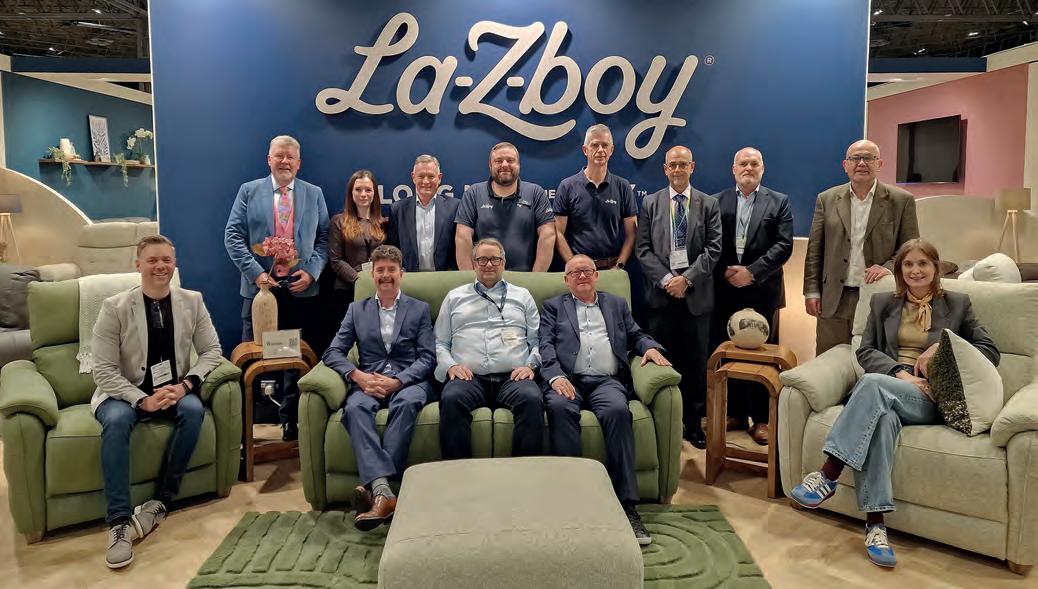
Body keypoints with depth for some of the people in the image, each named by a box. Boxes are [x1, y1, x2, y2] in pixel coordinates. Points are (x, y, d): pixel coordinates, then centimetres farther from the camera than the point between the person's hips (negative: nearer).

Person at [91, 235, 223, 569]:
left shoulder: (192, 301, 0)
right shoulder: (115, 307, -8)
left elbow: (211, 350, 1)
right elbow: (104, 370, -11)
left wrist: (185, 384, -16)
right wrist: (142, 399, -23)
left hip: (174, 390, 2)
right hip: (126, 393, -2)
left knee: (193, 410, -30)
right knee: (116, 420, -33)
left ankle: (160, 502, -19)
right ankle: (119, 522, -30)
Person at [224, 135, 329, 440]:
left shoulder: (314, 194, 8)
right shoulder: (249, 191, 5)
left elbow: (323, 238, 5)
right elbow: (233, 236, 0)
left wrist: (311, 271, -9)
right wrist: (255, 272, -12)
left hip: (301, 288, 1)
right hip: (260, 285, -1)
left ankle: (290, 419, 20)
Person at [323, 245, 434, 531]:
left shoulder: (420, 309, 16)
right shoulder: (356, 310, 20)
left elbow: (428, 358, 5)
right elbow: (333, 353, 11)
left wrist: (397, 382, -13)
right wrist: (359, 376, -10)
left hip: (408, 381, -1)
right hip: (368, 382, 2)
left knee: (407, 402, -37)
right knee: (355, 407, -33)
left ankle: (375, 487, -39)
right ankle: (383, 491, -44)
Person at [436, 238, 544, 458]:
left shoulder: (522, 296, 23)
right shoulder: (454, 297, 24)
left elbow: (537, 340, 16)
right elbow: (441, 343, 18)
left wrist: (530, 365, -2)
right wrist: (450, 365, -1)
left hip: (513, 377, 0)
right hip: (469, 376, 0)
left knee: (533, 399, -34)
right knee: (451, 399, -35)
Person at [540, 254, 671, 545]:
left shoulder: (616, 304, 29)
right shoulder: (553, 307, 21)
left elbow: (635, 335, 25)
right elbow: (545, 345, 7)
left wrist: (650, 346, 1)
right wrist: (556, 376, -12)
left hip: (606, 381, 1)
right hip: (568, 379, -1)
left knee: (618, 410, -33)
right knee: (559, 407, -36)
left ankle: (626, 504, -31)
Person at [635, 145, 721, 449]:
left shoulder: (709, 204, 7)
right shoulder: (650, 204, 8)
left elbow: (713, 249, 0)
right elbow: (642, 249, 2)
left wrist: (687, 279, -12)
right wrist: (666, 279, -10)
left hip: (696, 293, 0)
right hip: (661, 291, 0)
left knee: (696, 361, 5)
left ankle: (693, 422, 16)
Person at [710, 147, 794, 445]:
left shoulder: (779, 202, 6)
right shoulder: (716, 202, 9)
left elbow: (784, 245, -3)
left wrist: (751, 272, -11)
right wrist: (726, 272, -8)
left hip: (762, 289, -1)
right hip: (726, 289, 1)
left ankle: (761, 418, 11)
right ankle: (735, 413, 17)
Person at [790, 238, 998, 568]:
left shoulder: (958, 304, 16)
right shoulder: (882, 303, 19)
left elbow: (991, 352, 10)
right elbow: (865, 351, 8)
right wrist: (899, 373, -11)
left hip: (932, 398, -1)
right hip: (886, 388, 2)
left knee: (873, 383, -35)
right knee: (883, 417, -38)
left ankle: (828, 475, -36)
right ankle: (875, 523, -40)